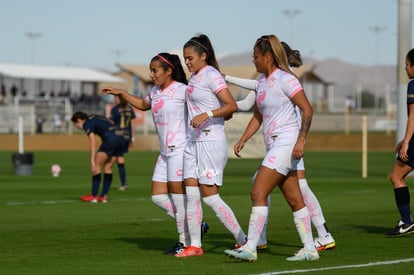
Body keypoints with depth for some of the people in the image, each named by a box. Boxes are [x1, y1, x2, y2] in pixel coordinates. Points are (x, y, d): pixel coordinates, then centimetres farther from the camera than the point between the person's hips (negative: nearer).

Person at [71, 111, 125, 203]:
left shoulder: (87, 124, 3)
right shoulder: (95, 119, 29)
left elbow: (93, 141, -9)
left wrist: (92, 161, -13)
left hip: (111, 138, -8)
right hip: (120, 136, 8)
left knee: (97, 165, 0)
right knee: (107, 167, 14)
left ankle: (94, 196, 0)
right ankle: (104, 196, 13)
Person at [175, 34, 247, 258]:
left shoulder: (211, 75, -11)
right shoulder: (194, 77, 14)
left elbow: (231, 106, -20)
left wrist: (207, 115, -29)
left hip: (211, 142, -9)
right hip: (193, 141, 9)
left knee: (210, 196, -7)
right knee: (191, 193, 3)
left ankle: (243, 241, 2)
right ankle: (195, 245, 7)